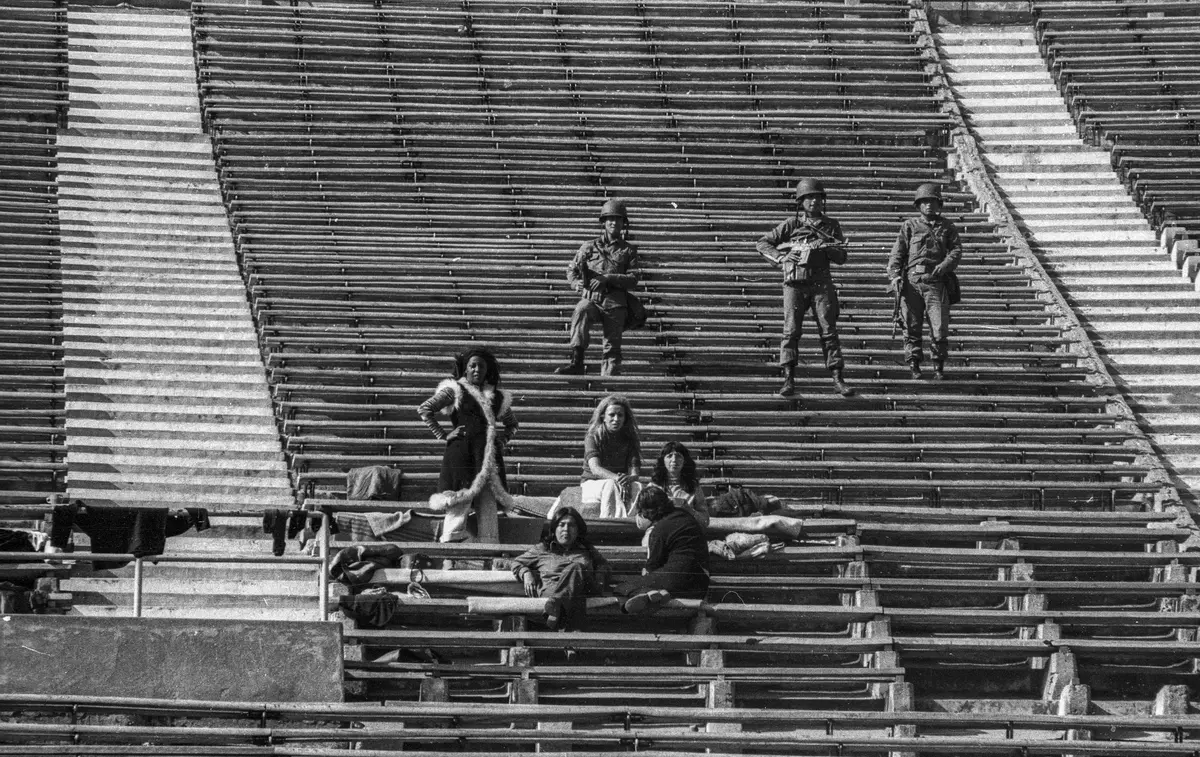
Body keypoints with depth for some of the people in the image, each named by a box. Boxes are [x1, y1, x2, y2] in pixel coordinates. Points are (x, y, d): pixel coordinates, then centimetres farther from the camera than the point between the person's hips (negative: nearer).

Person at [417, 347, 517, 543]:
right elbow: (425, 409, -1)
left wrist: (503, 439, 13)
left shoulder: (496, 397, 17)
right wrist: (443, 435, -6)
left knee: (488, 505, 2)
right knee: (460, 504, -11)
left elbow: (511, 423, 32)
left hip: (489, 457, 5)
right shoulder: (455, 390, 3)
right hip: (461, 453, -5)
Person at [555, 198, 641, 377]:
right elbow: (571, 269, 16)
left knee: (612, 346, -6)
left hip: (615, 302, 1)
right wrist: (576, 282, -8)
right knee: (581, 312, -34)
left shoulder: (628, 251, 13)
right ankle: (576, 361, -43)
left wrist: (607, 278, -13)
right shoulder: (589, 247, 15)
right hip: (591, 298, -1)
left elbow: (633, 280, 2)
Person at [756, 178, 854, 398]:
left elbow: (841, 257, 5)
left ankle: (838, 379, -1)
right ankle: (789, 379, -6)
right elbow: (763, 243, 6)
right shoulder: (792, 224, 5)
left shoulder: (831, 226, 9)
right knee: (791, 330, -7)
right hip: (795, 284, -1)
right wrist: (780, 258, -11)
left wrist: (825, 248, -14)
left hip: (821, 283, 1)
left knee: (829, 331, -2)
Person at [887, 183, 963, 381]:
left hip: (937, 283, 0)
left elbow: (957, 250, 6)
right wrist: (894, 276, -8)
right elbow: (897, 253, 6)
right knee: (912, 326, 0)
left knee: (940, 328, -6)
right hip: (912, 283, 0)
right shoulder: (910, 226, 10)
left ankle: (939, 367, 7)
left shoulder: (946, 227, 14)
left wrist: (945, 265, -13)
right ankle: (914, 365, 9)